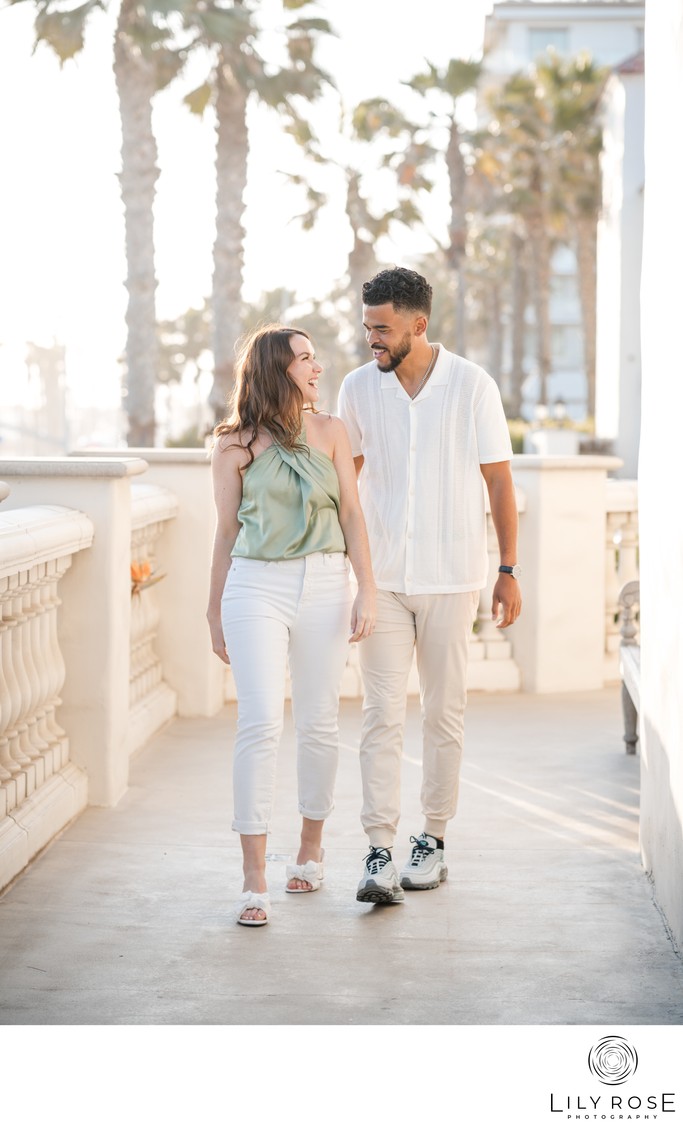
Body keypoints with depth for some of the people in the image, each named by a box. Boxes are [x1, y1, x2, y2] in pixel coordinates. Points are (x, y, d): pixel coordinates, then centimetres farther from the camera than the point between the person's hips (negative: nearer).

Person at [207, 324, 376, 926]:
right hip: (256, 586, -2)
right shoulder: (235, 444, 4)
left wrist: (367, 592, -1)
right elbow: (227, 531, 10)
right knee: (260, 723, -11)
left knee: (318, 723, 7)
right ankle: (255, 881, -9)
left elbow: (352, 513, 8)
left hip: (324, 585, 2)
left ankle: (311, 847, 28)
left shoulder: (330, 431, 10)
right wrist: (215, 613, 13)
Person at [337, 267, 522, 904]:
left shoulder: (472, 385, -4)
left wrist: (509, 571, -2)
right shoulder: (357, 389, 2)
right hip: (381, 577, 1)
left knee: (444, 712, 6)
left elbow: (498, 481, 1)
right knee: (381, 714, -6)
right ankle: (379, 854, -8)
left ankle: (433, 839, 19)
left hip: (452, 578, -1)